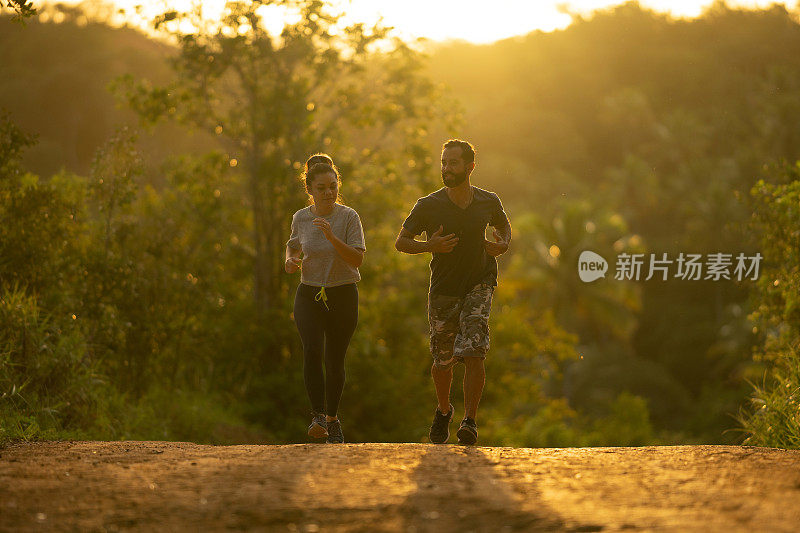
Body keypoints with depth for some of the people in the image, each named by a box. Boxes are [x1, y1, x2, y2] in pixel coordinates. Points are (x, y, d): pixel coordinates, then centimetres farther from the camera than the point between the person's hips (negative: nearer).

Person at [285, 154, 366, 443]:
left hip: (343, 296, -1)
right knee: (312, 350, -21)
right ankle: (318, 414, -17)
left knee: (335, 359, 5)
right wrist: (291, 261, -2)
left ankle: (332, 417, 25)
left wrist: (332, 237, -27)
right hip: (309, 294, 1)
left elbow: (357, 258, -14)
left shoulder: (348, 216, -7)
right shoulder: (301, 218, 2)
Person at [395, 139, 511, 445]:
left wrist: (503, 245, -5)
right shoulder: (428, 206, -10)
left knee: (473, 353, -18)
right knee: (443, 361, 9)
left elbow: (504, 226, 18)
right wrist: (430, 245, -22)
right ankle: (443, 410, 37)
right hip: (443, 290, 1)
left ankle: (470, 420, -11)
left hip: (479, 285, 0)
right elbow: (401, 242, -3)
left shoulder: (488, 202, -4)